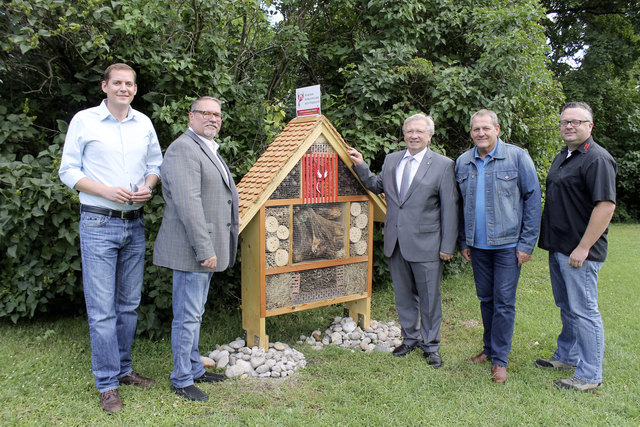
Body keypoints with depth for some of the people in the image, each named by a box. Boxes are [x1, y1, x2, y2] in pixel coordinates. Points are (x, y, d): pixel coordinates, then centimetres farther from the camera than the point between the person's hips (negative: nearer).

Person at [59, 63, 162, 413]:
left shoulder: (143, 123, 9)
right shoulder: (83, 120, -2)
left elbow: (156, 163, 16)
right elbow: (68, 170, -2)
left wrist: (148, 186, -5)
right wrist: (106, 191, -16)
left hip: (134, 225, 4)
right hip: (98, 224, -4)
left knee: (129, 303, 13)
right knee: (102, 308, -2)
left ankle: (123, 369, 29)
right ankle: (107, 384, 11)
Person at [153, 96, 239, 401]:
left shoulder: (208, 150, 19)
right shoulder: (183, 148, -14)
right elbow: (188, 203, -23)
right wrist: (204, 249, -24)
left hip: (206, 247, 10)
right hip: (191, 249, -10)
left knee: (194, 313, 19)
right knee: (188, 315, 1)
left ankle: (194, 369, 32)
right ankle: (181, 380, 15)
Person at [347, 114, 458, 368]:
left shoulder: (443, 165, -5)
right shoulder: (391, 160, 9)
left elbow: (449, 208, -6)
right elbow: (377, 187, 21)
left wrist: (448, 245, -9)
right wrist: (361, 166, 6)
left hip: (425, 243, -4)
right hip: (395, 241, 5)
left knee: (429, 296, 7)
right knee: (403, 294, 16)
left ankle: (431, 345, 25)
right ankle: (410, 337, 34)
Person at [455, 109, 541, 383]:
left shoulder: (517, 157, -5)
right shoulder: (463, 162, 7)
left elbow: (533, 200, -5)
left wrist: (527, 243, -10)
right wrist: (462, 241, 10)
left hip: (508, 245, -4)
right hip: (477, 246, 4)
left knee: (504, 302, 1)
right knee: (485, 299, 14)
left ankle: (500, 359, 13)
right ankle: (489, 348, 30)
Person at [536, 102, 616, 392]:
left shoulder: (597, 159, -14)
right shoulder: (562, 156, 15)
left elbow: (606, 206, -21)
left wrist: (583, 248, -21)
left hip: (579, 251, -9)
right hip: (558, 248, 9)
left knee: (583, 311, -1)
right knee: (566, 308, 19)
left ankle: (589, 376, 11)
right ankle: (567, 357, 34)